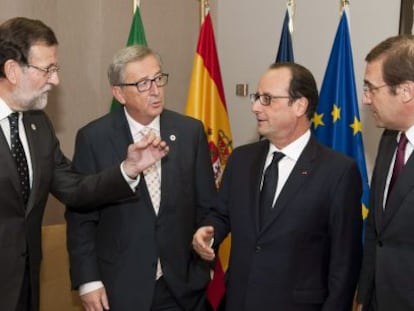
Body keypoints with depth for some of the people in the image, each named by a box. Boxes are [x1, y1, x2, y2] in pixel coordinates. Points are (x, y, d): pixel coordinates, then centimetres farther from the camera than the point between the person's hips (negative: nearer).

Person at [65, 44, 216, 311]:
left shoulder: (190, 131, -1)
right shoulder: (93, 138, -7)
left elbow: (207, 205, 4)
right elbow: (81, 215, -4)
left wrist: (206, 264, 1)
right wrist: (87, 280, -8)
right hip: (119, 287, -2)